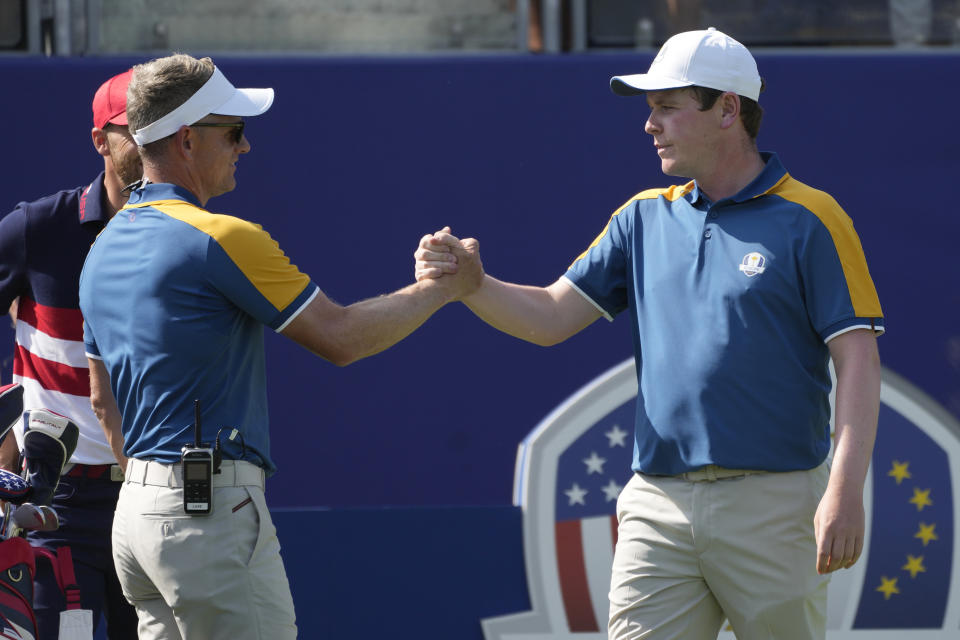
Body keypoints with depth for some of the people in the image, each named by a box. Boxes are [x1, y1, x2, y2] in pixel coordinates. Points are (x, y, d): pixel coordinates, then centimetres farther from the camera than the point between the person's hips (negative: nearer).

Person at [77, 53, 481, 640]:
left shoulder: (106, 247, 15)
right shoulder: (221, 239, -13)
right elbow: (340, 338, -10)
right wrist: (441, 288, 3)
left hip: (135, 510, 9)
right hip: (212, 513, -9)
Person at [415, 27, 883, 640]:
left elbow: (858, 361, -7)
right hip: (659, 506, 4)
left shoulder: (809, 220, -2)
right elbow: (551, 318, 14)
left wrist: (846, 492, -17)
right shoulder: (645, 217, 15)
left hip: (774, 503, -4)